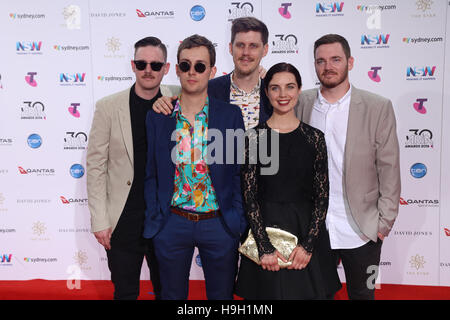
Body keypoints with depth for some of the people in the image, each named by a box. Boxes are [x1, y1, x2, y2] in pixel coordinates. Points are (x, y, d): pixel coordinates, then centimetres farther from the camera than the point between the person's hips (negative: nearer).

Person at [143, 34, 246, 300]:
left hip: (220, 224, -1)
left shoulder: (231, 115, -3)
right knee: (172, 294, 17)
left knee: (221, 295, 15)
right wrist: (154, 219, -1)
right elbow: (151, 175, 5)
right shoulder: (157, 116, 0)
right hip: (171, 224, 1)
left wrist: (238, 221, -4)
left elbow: (239, 173, 0)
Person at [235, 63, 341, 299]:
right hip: (264, 228, -1)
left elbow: (322, 196, 0)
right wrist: (264, 248, -12)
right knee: (270, 291, 10)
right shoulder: (254, 137, -4)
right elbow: (249, 197, -6)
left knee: (310, 291, 11)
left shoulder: (314, 137, 1)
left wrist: (308, 244, -8)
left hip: (307, 229, 2)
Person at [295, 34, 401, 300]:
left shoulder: (378, 107, -6)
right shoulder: (302, 104, 0)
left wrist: (385, 222, -5)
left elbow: (389, 168, -4)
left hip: (361, 232, -1)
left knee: (362, 293, 16)